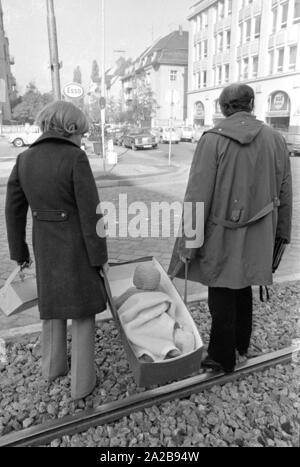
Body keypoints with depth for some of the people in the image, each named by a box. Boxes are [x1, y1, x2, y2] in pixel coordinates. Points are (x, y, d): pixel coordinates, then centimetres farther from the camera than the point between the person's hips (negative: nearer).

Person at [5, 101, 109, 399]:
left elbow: (14, 210, 4)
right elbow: (91, 213, -18)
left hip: (45, 246, 5)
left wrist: (19, 251, 14)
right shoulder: (76, 158, -17)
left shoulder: (25, 159, 0)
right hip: (78, 247, -5)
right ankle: (81, 382, 22)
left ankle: (53, 366, 41)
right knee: (82, 312, 11)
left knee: (53, 305, 24)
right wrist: (100, 256, -9)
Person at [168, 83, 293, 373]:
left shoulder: (213, 139, -11)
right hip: (257, 238, 5)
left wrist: (188, 243, -9)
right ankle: (240, 347, 39)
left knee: (222, 296, 8)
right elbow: (284, 194, 8)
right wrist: (281, 232, 18)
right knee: (243, 289, 21)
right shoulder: (275, 139, 2)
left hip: (221, 236, -4)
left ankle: (222, 358, 24)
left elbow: (197, 197, -15)